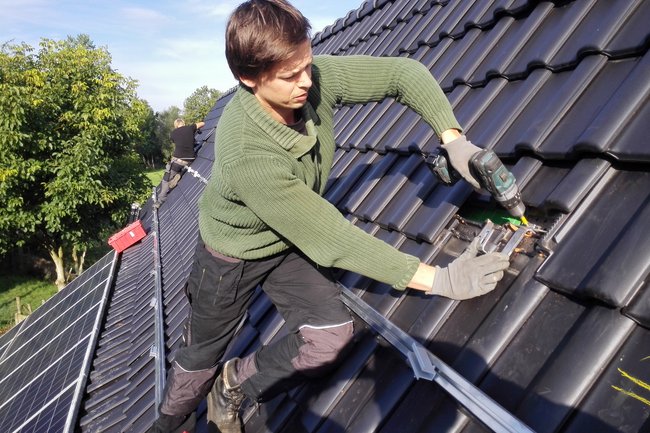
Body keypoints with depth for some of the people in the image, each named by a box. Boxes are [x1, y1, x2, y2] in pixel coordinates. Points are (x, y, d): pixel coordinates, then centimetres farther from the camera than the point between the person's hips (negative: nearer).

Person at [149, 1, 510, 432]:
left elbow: (405, 73, -14)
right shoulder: (246, 153, -39)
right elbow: (330, 238, -37)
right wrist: (439, 279, -36)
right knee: (202, 355, 16)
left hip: (291, 241, 5)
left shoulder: (317, 79, -24)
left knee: (332, 336, -11)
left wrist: (453, 138, -30)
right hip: (233, 256, -4)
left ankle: (233, 383, 17)